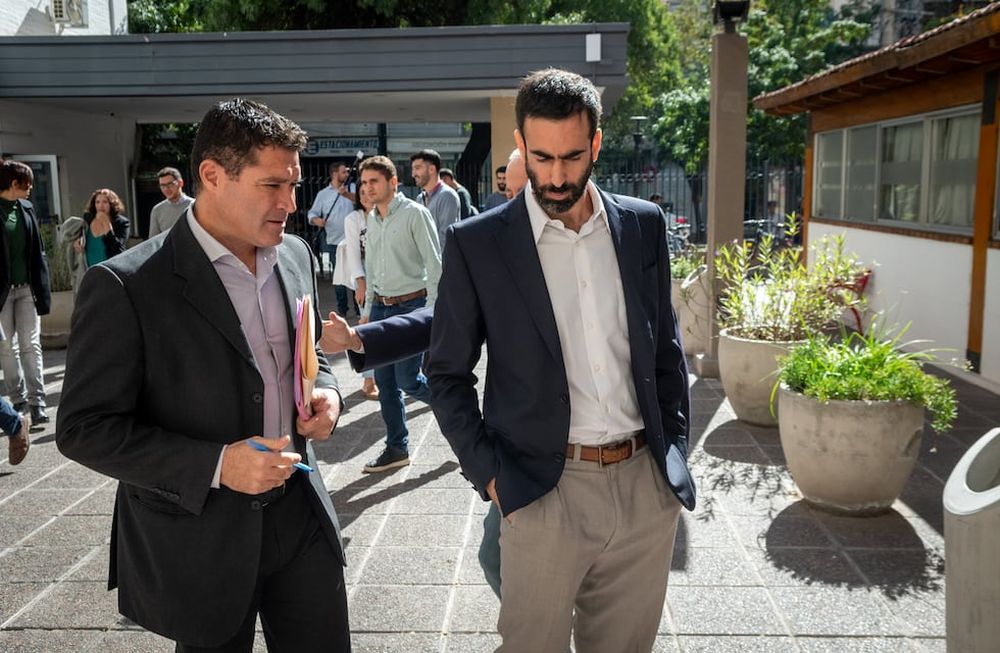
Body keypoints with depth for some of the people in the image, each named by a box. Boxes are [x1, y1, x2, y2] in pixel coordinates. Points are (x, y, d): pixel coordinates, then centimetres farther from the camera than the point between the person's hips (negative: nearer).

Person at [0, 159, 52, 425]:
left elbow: (38, 252, 8)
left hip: (27, 288, 3)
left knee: (31, 346, 1)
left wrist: (42, 290, 3)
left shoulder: (26, 209, 7)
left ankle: (37, 402, 2)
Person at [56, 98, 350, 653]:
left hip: (301, 518, 5)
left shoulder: (296, 256, 2)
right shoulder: (126, 286, -17)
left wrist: (324, 391, -6)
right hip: (200, 540, -4)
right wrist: (215, 465, -23)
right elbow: (84, 428, -13)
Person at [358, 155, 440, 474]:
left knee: (408, 379, -8)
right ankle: (397, 448, 19)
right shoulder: (372, 220, 11)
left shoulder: (414, 213, -10)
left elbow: (434, 265, -12)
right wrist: (367, 310, 18)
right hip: (381, 307, 7)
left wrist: (432, 310, -17)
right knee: (384, 381, 8)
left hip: (411, 305, -7)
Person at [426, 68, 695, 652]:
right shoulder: (477, 244, -5)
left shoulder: (643, 226, 4)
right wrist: (490, 474, -5)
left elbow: (667, 347, 12)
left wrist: (675, 452, 8)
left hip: (648, 487, 3)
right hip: (544, 493, -3)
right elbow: (447, 374, 1)